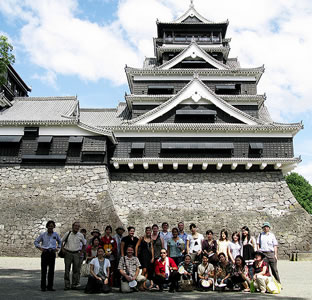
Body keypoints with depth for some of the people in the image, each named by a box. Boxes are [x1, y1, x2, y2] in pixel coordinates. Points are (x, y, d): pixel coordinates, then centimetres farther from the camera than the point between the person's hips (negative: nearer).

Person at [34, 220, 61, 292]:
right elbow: (36, 241, 10)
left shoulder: (56, 235, 7)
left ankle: (50, 286, 13)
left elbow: (60, 242, 23)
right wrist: (40, 248, -2)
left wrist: (57, 248, 10)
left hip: (52, 253, 2)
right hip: (45, 253, -2)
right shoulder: (43, 235, 1)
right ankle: (43, 287, 5)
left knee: (51, 270, 4)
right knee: (44, 270, -3)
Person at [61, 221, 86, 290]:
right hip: (68, 253, -1)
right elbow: (61, 241, 13)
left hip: (76, 254, 1)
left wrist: (81, 252, 8)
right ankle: (67, 285, 7)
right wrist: (62, 249, 2)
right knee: (67, 270, 1)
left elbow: (84, 244, 16)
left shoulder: (80, 235, 4)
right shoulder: (67, 233, 1)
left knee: (76, 270, 1)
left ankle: (74, 285, 10)